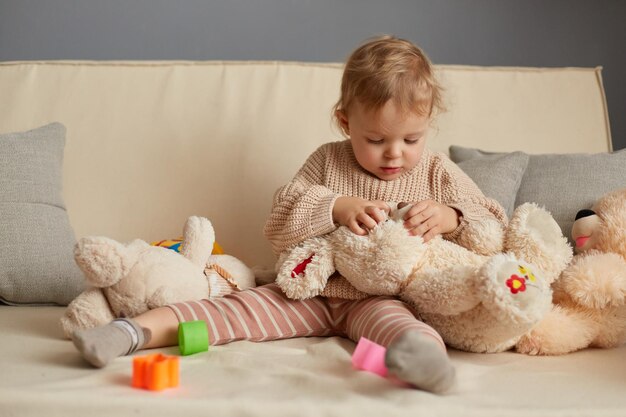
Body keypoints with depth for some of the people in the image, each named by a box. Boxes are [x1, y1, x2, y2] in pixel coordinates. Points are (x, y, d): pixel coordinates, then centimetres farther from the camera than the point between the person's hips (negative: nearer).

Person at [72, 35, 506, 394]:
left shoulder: (439, 174, 4)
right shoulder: (327, 161, 4)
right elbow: (279, 228, -2)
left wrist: (450, 219, -18)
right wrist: (336, 209, -19)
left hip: (382, 297, -3)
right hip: (313, 290, 3)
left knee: (389, 318, -38)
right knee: (244, 305, -16)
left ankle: (425, 351, -71)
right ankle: (137, 329, -27)